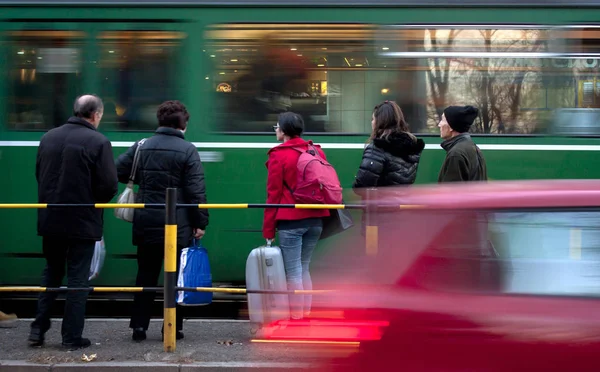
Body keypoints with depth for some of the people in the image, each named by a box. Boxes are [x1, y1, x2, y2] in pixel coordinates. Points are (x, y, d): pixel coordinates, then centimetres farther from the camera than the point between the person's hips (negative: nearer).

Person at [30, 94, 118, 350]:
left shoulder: (48, 138, 3)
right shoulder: (98, 142, -13)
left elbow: (39, 175, 9)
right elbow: (109, 186, -14)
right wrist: (94, 201, 6)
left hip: (50, 220, 5)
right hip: (83, 222, -5)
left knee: (51, 274, 19)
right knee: (78, 278, 5)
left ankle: (38, 330, 17)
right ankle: (72, 337, 8)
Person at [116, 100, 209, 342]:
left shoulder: (141, 147, 4)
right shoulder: (188, 150, -8)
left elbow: (118, 172, 6)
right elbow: (197, 191, -11)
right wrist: (200, 222, -4)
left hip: (146, 224, 3)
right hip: (178, 225, -3)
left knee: (146, 275, 12)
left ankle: (139, 326, 10)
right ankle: (173, 328, 8)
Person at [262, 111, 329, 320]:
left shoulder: (278, 156, -6)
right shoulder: (317, 152, 10)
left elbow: (274, 194, -6)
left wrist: (268, 230, -3)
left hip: (290, 221, -5)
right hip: (316, 219, 6)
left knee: (293, 271, 0)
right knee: (304, 268, 16)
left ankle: (296, 317, 1)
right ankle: (306, 312, 17)